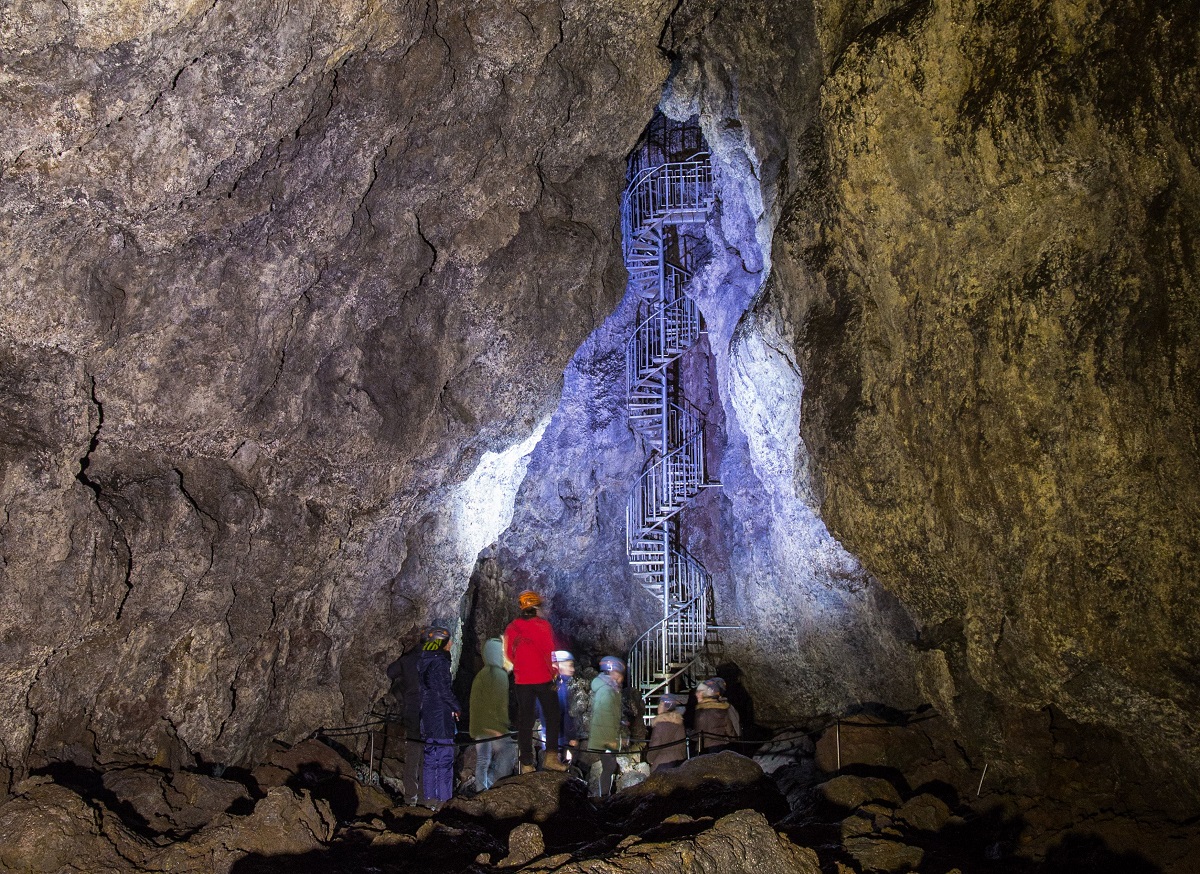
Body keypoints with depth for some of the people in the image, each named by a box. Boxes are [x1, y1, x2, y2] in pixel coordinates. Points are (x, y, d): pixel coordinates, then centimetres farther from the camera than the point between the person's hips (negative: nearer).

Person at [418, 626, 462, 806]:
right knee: (445, 757, -3)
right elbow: (444, 690, -18)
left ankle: (430, 797, 18)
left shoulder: (424, 662, 11)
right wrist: (457, 708, -6)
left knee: (431, 756, 13)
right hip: (441, 715, -9)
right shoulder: (440, 662, -16)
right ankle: (443, 798, -1)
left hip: (428, 714, 9)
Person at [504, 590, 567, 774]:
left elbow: (509, 654, 8)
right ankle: (550, 757, 7)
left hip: (522, 681, 3)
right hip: (543, 678, -3)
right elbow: (550, 652, -11)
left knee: (525, 722, 9)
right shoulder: (543, 625, -10)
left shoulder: (511, 628, 0)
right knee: (552, 717, 10)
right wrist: (554, 673, -2)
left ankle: (527, 764, 11)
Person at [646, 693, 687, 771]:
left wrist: (650, 759, 3)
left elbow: (656, 743, -9)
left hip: (663, 762, -8)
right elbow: (682, 744, 18)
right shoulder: (679, 722, 11)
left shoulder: (661, 723, -11)